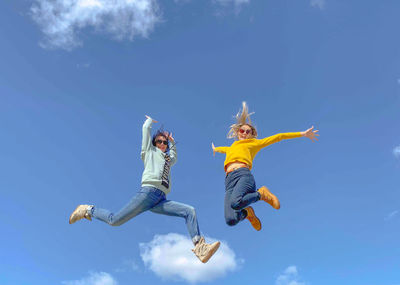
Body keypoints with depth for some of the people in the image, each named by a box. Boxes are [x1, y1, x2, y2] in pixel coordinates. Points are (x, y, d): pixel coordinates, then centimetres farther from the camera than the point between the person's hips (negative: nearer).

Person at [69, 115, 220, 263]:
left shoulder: (167, 159, 34)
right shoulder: (150, 151, 17)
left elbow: (174, 157, 59)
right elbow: (146, 127, 18)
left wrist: (172, 142, 52)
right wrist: (150, 120, 38)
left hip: (161, 200, 6)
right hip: (149, 192, -6)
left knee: (190, 211, -14)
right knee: (115, 220, -13)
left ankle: (200, 247, -26)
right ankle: (89, 210, 14)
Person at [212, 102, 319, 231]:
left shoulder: (254, 143, 25)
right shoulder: (232, 147, 38)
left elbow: (278, 137, 25)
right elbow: (224, 149, 63)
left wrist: (302, 134, 24)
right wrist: (215, 149, 85)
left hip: (243, 174, -3)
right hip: (229, 181, 4)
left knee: (236, 203, -39)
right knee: (231, 220, -23)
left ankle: (262, 194, -6)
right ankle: (247, 212, 14)